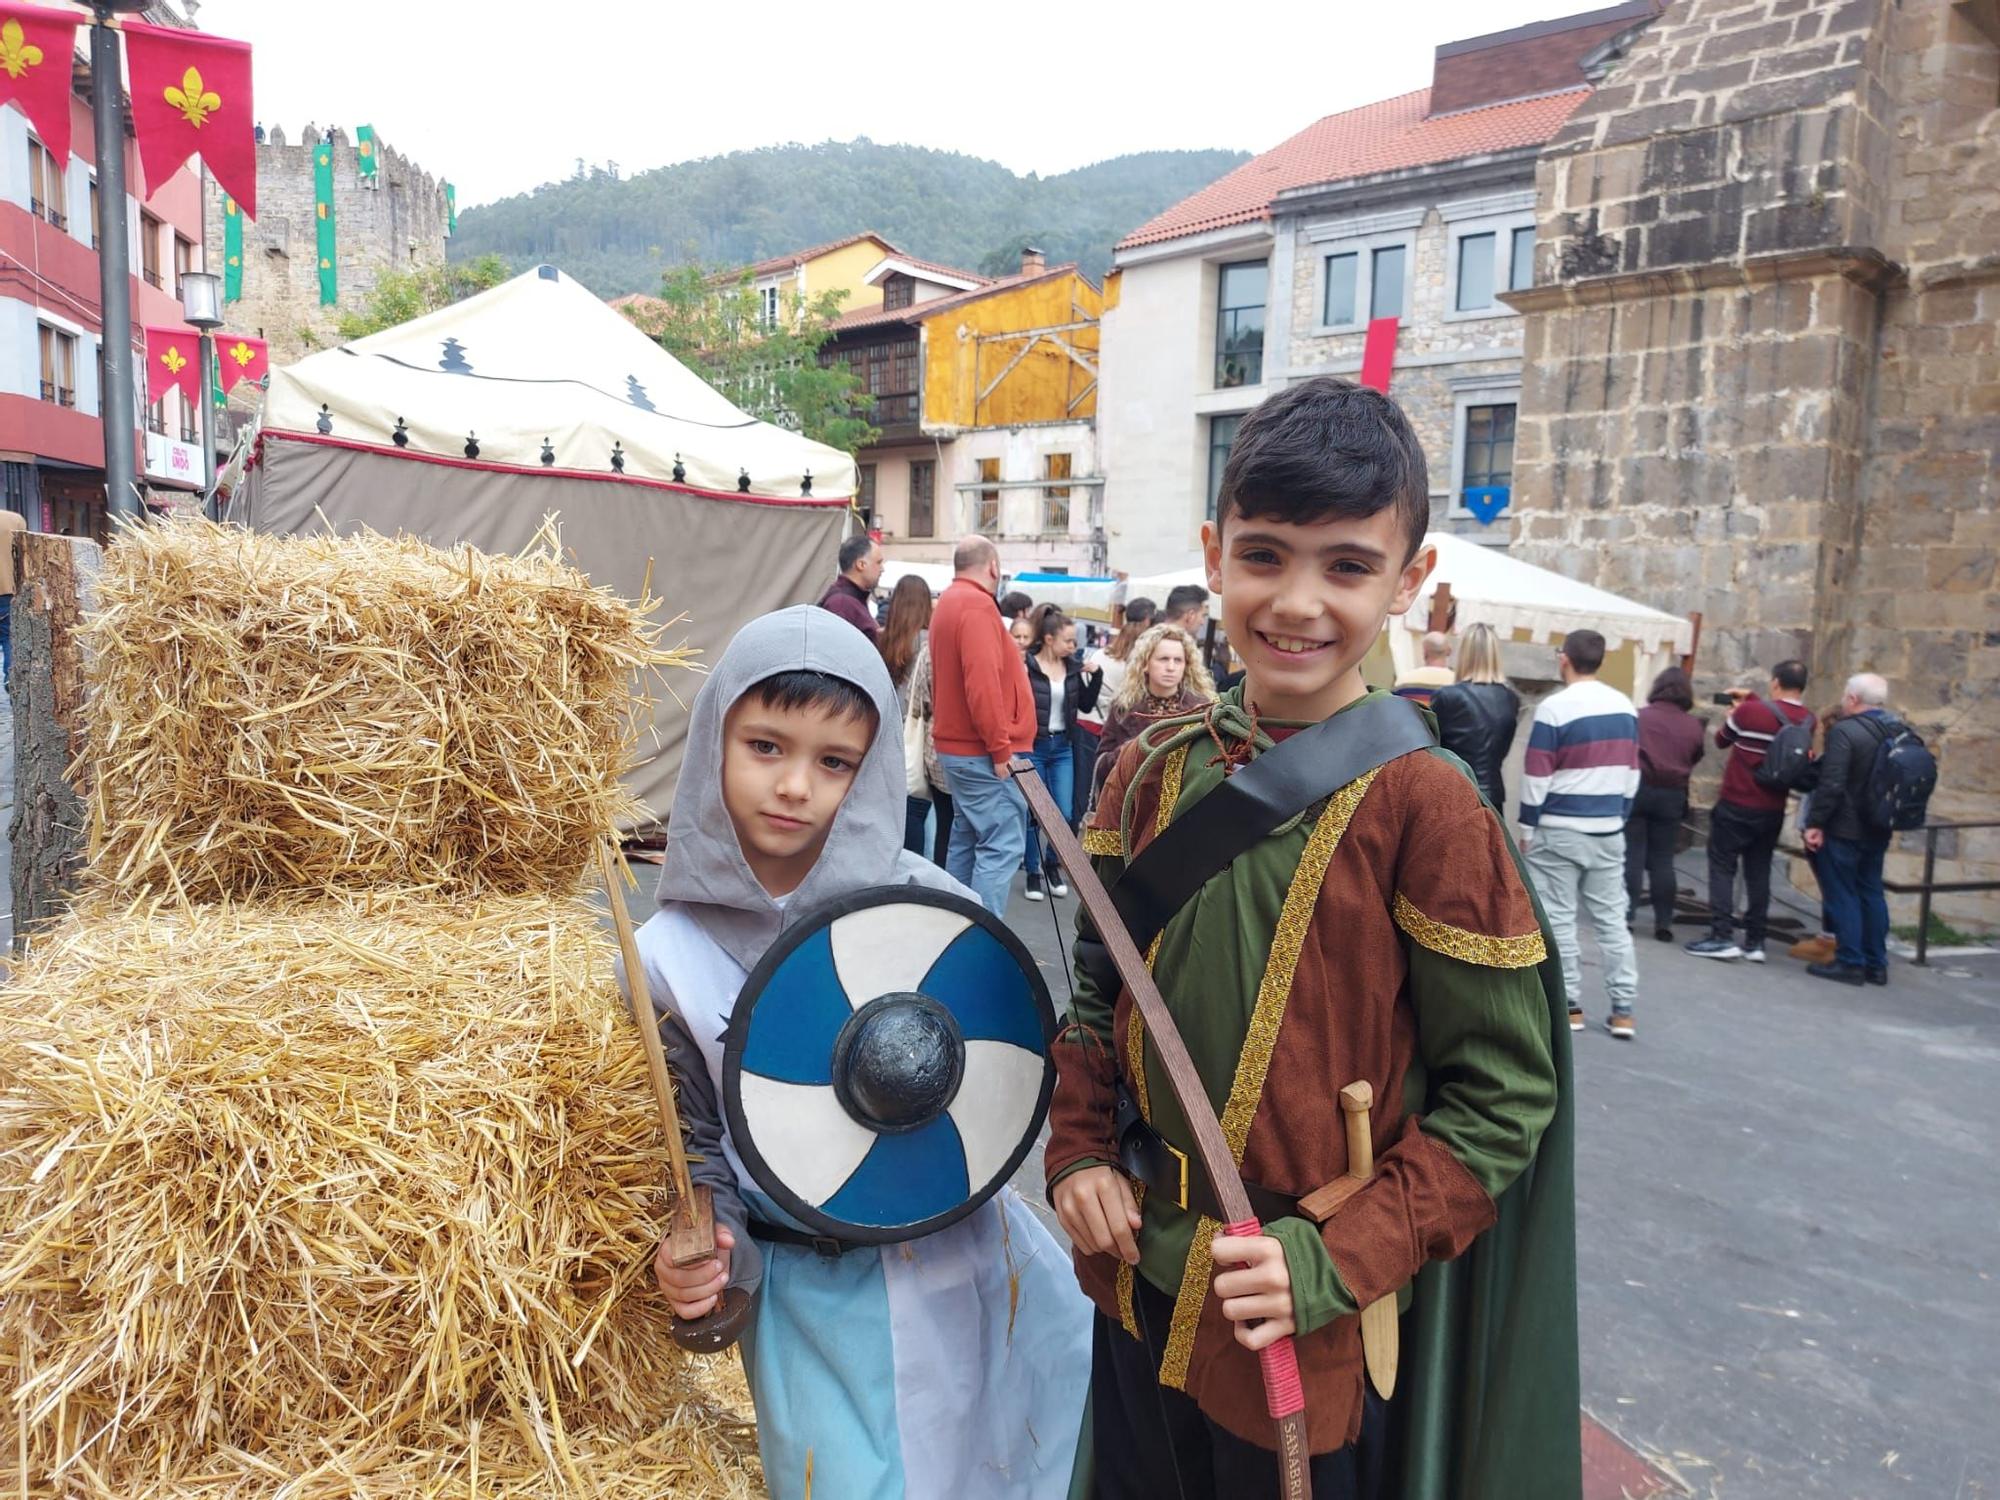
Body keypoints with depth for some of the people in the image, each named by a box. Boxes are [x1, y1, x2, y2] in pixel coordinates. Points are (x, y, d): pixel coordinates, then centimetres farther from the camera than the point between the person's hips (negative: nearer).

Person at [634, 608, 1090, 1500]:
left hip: (969, 1266, 2)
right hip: (815, 1306, -1)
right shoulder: (671, 958, -9)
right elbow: (700, 1148, 2)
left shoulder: (925, 903, -11)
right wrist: (702, 1256, -15)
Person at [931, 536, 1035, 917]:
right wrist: (1000, 747, -19)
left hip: (956, 747, 11)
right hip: (985, 753, -10)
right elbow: (983, 682, -24)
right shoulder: (978, 605, -14)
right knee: (1001, 846, -9)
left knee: (967, 840, 16)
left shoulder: (947, 603, 17)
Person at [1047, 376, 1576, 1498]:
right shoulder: (1151, 772, -3)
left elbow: (1501, 1092, -12)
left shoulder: (1424, 803, -17)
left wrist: (1338, 1259, -19)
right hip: (1140, 1285, 5)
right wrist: (1079, 1153, -3)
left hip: (1312, 1332, -4)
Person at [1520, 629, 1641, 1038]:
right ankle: (1623, 1011, 10)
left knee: (1558, 918, 4)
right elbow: (1632, 771, 13)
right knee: (1611, 917, 9)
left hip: (1560, 830, -6)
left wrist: (1527, 827, -2)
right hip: (1609, 831, 6)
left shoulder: (1555, 707, -12)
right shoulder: (1626, 707, 7)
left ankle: (1569, 1006, 8)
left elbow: (1537, 775, -11)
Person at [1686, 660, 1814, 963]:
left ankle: (1722, 937, -7)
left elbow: (1721, 741, 2)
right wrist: (1752, 700, 26)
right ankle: (1755, 942, 12)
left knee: (1722, 867, 0)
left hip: (1737, 805, -5)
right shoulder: (1807, 720, 1)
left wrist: (1734, 713, 20)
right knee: (1759, 872, 11)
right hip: (1773, 810, 5)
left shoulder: (1749, 712, -15)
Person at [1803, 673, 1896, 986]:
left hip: (1843, 830, -8)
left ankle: (1850, 963, 2)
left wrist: (1815, 823, -17)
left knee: (1841, 894, 0)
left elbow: (1831, 785, -23)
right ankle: (1876, 964, 20)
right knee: (1871, 892, 15)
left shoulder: (1844, 731, -18)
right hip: (1877, 830, 8)